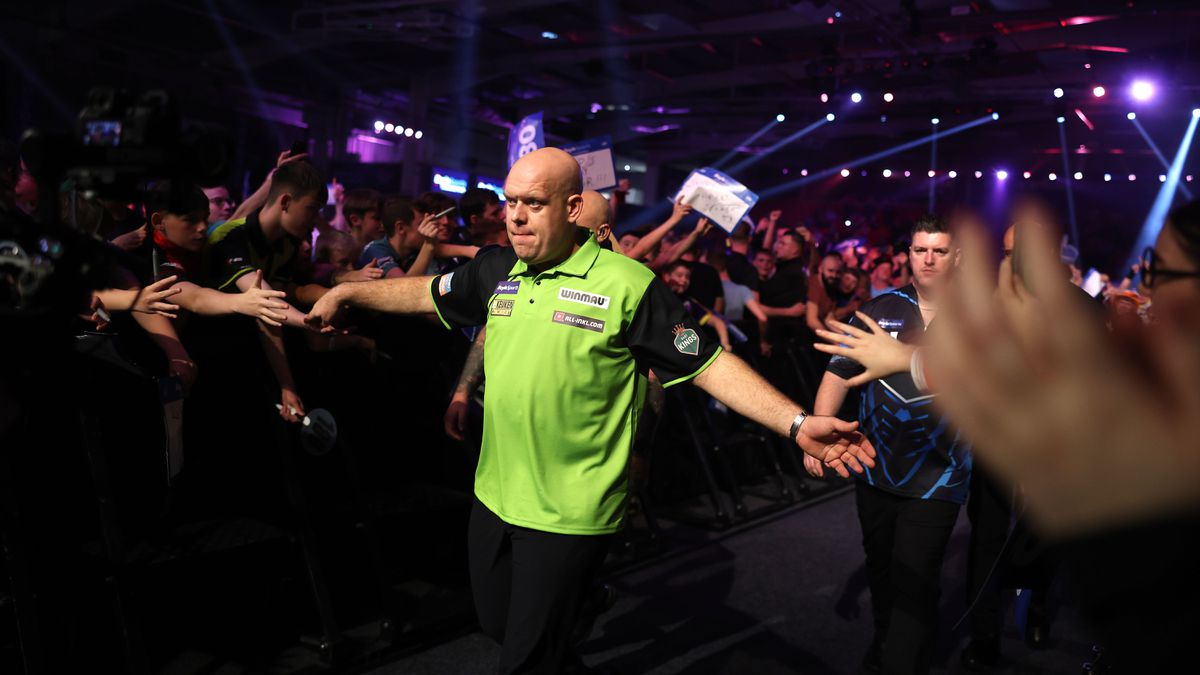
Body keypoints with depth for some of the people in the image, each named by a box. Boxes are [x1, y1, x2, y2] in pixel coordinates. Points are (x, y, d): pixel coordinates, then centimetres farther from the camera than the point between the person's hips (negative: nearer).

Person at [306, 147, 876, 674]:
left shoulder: (627, 284, -15)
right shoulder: (496, 271, 2)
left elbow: (708, 365, -16)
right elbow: (424, 293, 18)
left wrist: (797, 423, -24)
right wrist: (345, 292, 16)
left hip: (569, 515, -6)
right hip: (494, 495, 6)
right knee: (496, 624, 24)